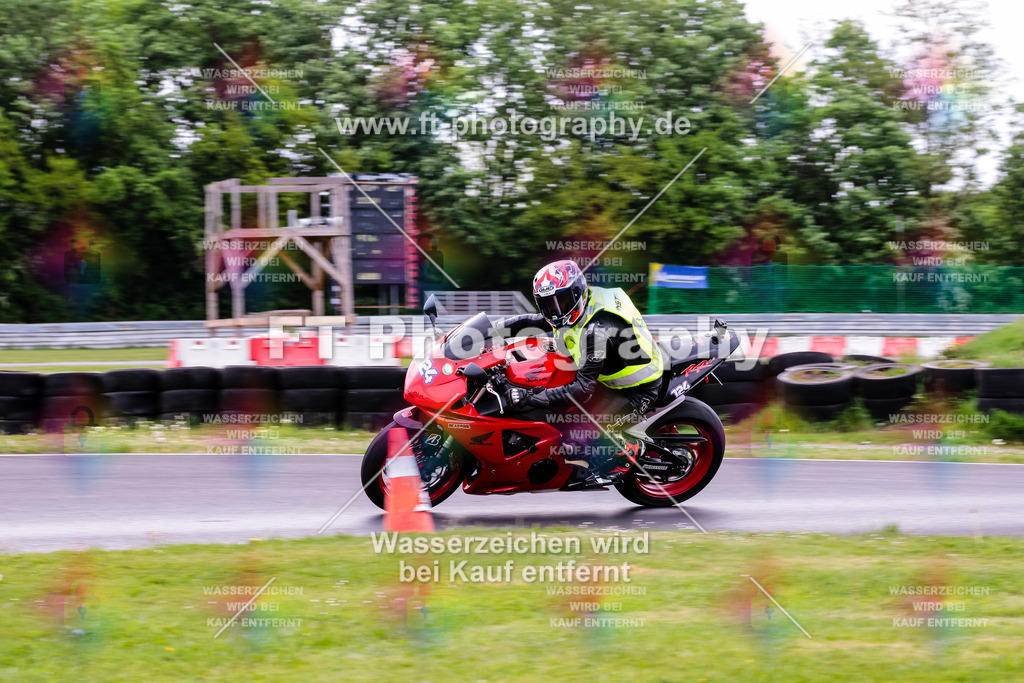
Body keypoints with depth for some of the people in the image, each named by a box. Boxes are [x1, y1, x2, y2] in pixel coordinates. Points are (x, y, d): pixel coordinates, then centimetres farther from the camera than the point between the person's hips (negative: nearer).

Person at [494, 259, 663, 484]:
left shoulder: (598, 329, -31)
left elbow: (583, 388, -32)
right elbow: (533, 322, 11)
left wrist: (531, 398, -34)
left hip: (635, 392, -10)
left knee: (573, 441, -20)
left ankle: (630, 449, 0)